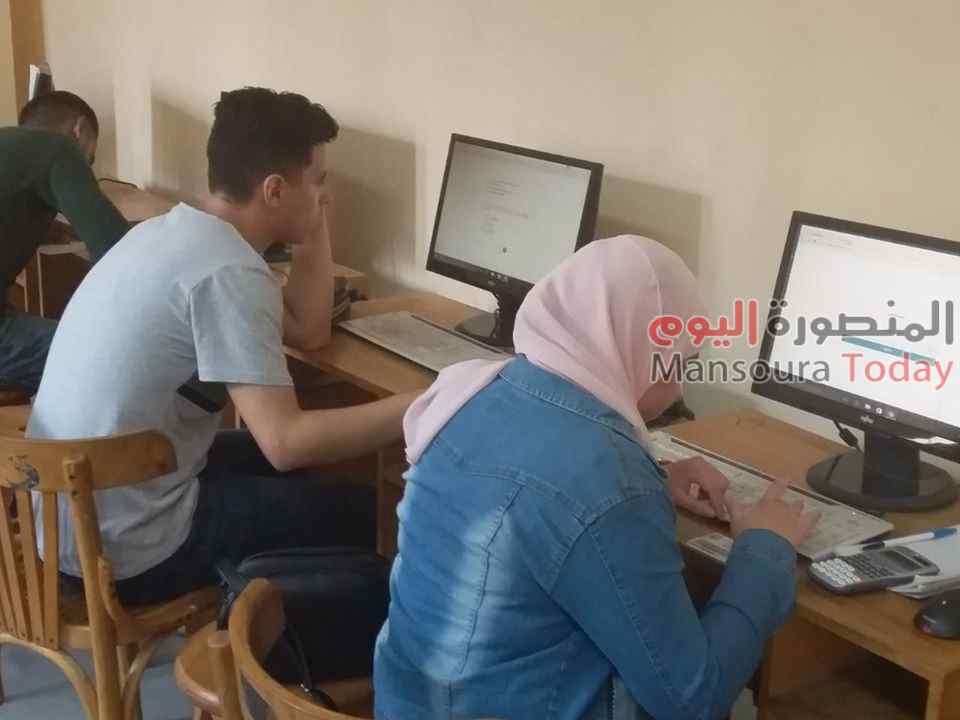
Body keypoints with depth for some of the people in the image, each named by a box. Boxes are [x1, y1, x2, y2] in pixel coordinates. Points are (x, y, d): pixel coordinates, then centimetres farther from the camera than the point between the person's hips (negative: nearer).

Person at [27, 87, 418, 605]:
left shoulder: (174, 230, 7)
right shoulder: (227, 272, -23)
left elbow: (306, 332, 13)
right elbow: (285, 442, -27)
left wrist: (313, 230, 8)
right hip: (122, 550, -9)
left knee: (281, 470, 26)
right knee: (358, 513, 3)